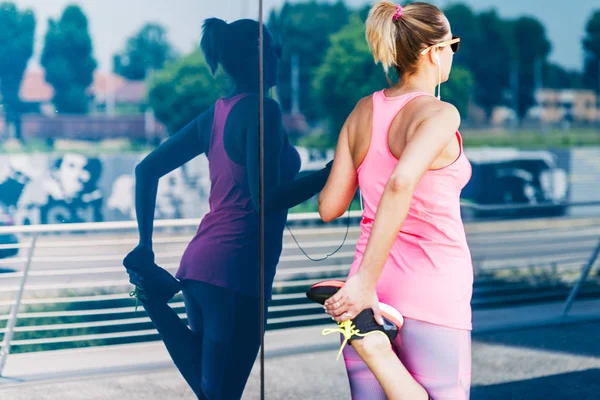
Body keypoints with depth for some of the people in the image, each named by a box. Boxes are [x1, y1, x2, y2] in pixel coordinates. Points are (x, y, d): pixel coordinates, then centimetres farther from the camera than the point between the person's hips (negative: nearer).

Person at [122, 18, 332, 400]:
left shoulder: (216, 114, 14)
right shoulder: (261, 110, -10)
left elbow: (147, 169, 17)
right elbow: (265, 199, -17)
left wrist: (146, 246, 18)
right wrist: (335, 172, -12)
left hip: (199, 259, 8)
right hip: (236, 268, -8)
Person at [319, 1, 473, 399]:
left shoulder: (363, 111, 6)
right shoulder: (439, 114, -12)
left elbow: (329, 208, 7)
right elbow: (400, 184, -30)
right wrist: (366, 280, -30)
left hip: (373, 293, 6)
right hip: (431, 293, -6)